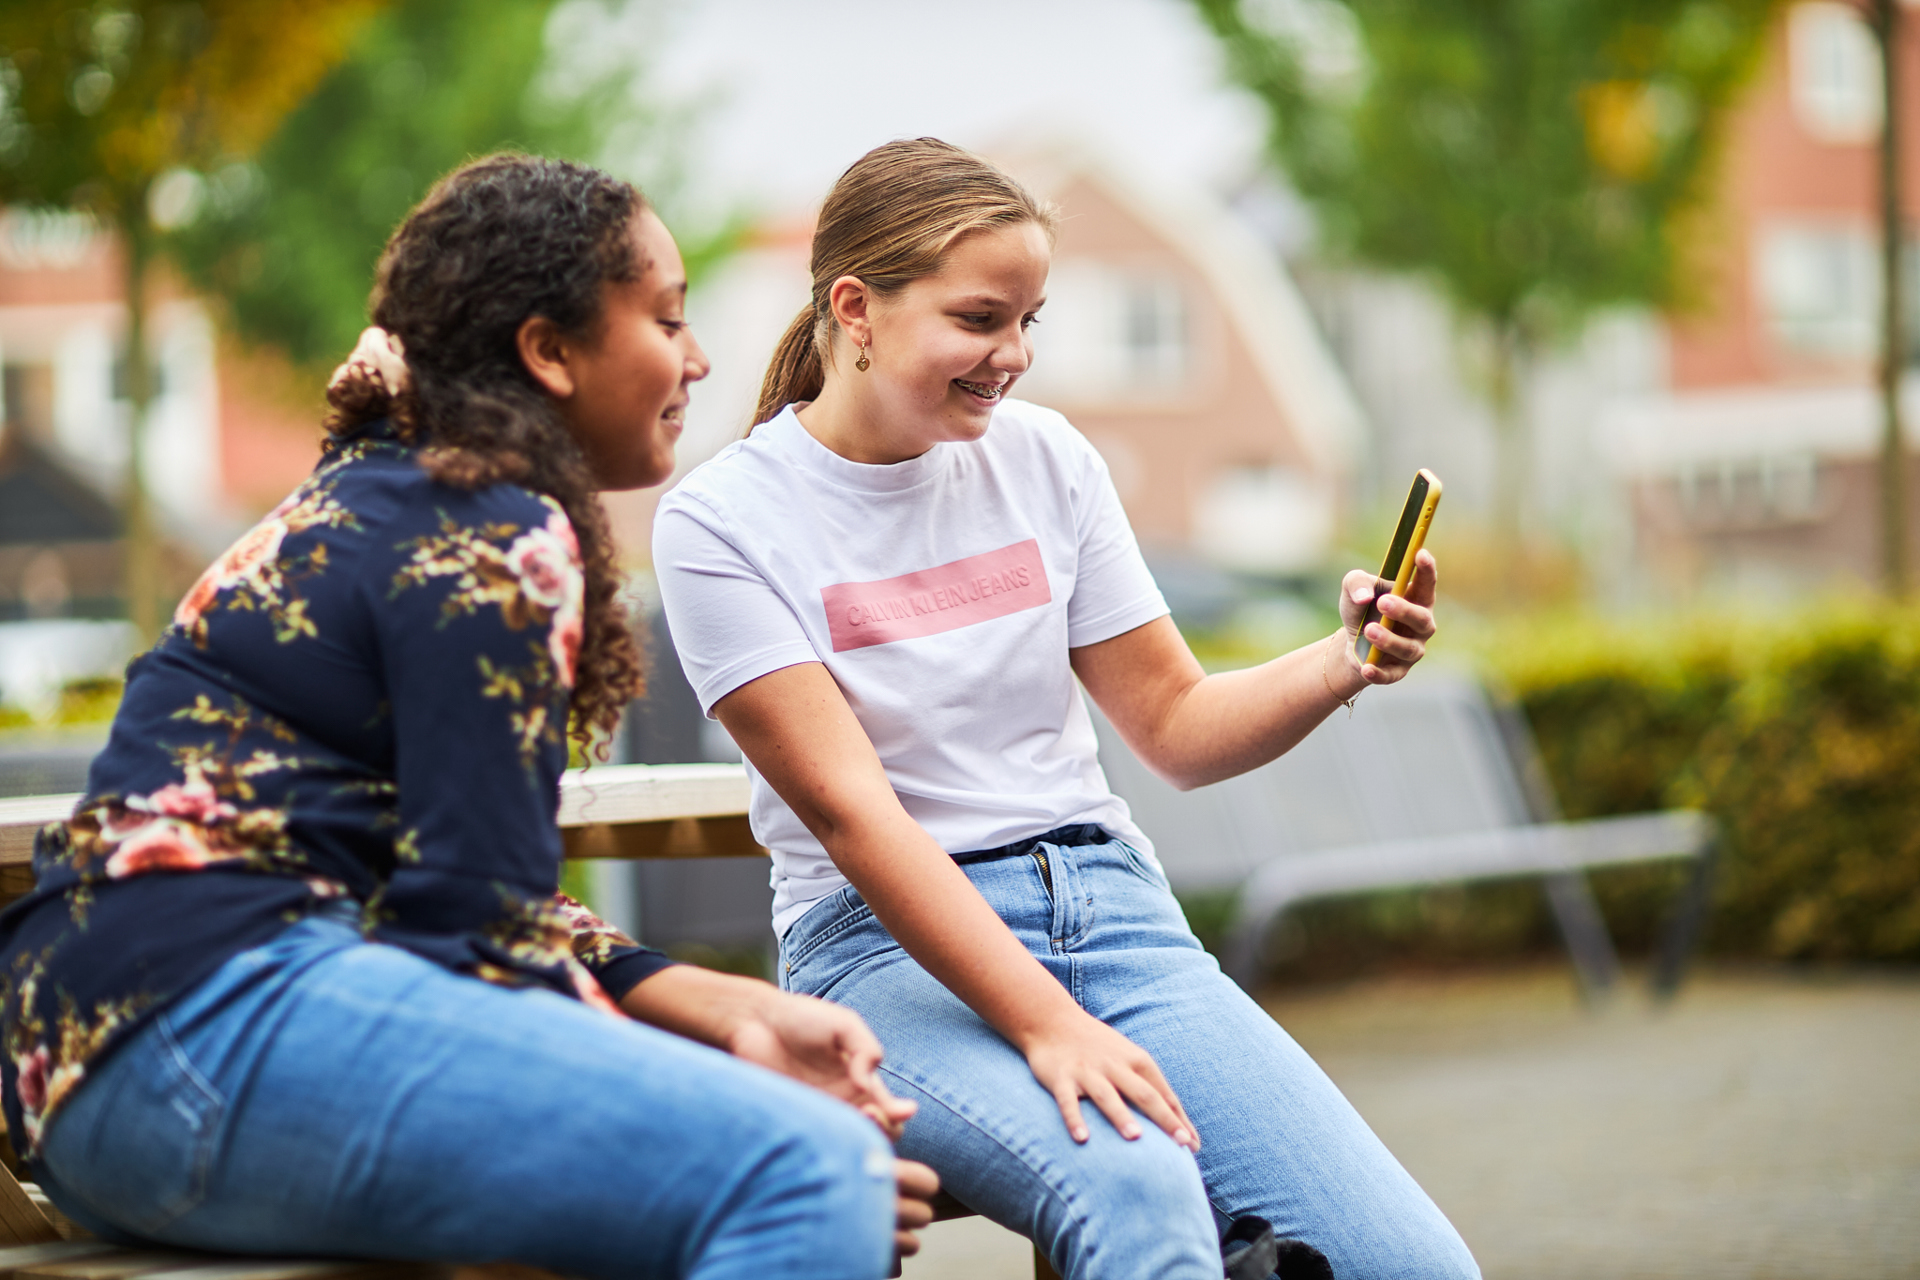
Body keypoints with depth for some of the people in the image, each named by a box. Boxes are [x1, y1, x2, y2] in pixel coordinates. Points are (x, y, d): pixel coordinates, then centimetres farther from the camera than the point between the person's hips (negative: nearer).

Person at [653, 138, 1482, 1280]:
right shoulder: (722, 522, -5)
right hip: (890, 947, -4)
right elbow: (848, 805, -13)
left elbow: (1177, 728, 14)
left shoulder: (1043, 460, 9)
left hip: (1108, 900, 4)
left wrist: (1343, 665, -7)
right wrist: (1048, 1025, -22)